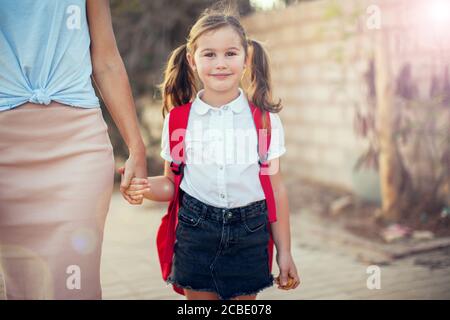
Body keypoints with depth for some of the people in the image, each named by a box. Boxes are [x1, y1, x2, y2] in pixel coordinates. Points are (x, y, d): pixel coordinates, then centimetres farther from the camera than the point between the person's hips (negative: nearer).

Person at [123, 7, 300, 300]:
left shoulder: (265, 119, -2)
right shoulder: (178, 119, 0)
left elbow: (276, 187, 2)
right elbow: (172, 183, 7)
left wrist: (284, 252, 4)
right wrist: (146, 187, -16)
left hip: (249, 235, 0)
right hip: (195, 232, 1)